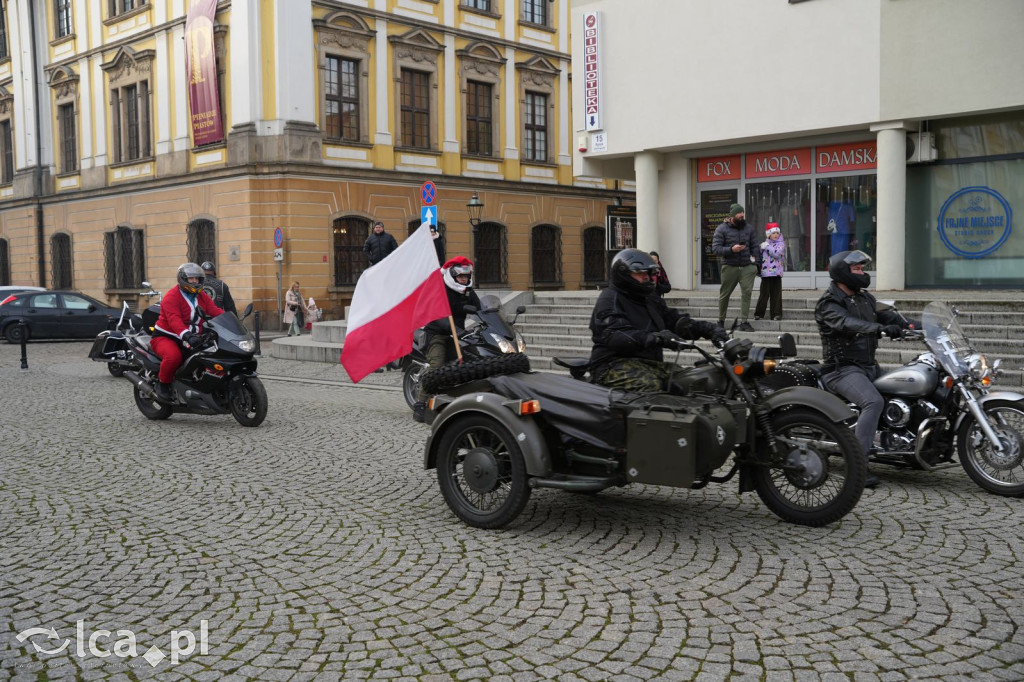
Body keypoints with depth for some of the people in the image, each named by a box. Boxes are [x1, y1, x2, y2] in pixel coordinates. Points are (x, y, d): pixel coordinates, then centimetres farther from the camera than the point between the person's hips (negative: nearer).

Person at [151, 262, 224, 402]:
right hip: (166, 337, -7)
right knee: (173, 356, -38)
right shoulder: (171, 297, -14)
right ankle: (163, 384, -12)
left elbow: (215, 311, -3)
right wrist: (187, 335, -48)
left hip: (192, 338, 7)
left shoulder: (202, 296, 11)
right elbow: (174, 320, -30)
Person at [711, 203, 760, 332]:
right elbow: (715, 248, -8)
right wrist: (731, 249, -20)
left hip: (747, 267, 2)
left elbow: (754, 246, 17)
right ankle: (721, 321, 23)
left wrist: (757, 262, 8)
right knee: (724, 294, 6)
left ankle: (744, 322, -6)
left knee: (747, 292, -10)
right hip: (730, 267, -2)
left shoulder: (748, 228, 11)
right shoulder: (722, 229, -2)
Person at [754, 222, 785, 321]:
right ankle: (758, 313, 8)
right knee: (764, 294, 0)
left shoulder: (780, 244, 4)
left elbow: (777, 253, -14)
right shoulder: (763, 244, 12)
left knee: (776, 294, 2)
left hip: (776, 273, -1)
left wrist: (767, 247, -7)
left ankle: (776, 314, 8)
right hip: (765, 273, 1)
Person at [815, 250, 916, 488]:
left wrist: (907, 325, -14)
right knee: (874, 402, -31)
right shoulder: (829, 304, -11)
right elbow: (848, 323, -30)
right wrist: (881, 329, -44)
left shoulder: (864, 298, 17)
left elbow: (885, 313, 6)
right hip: (842, 369, -9)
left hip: (869, 366, 9)